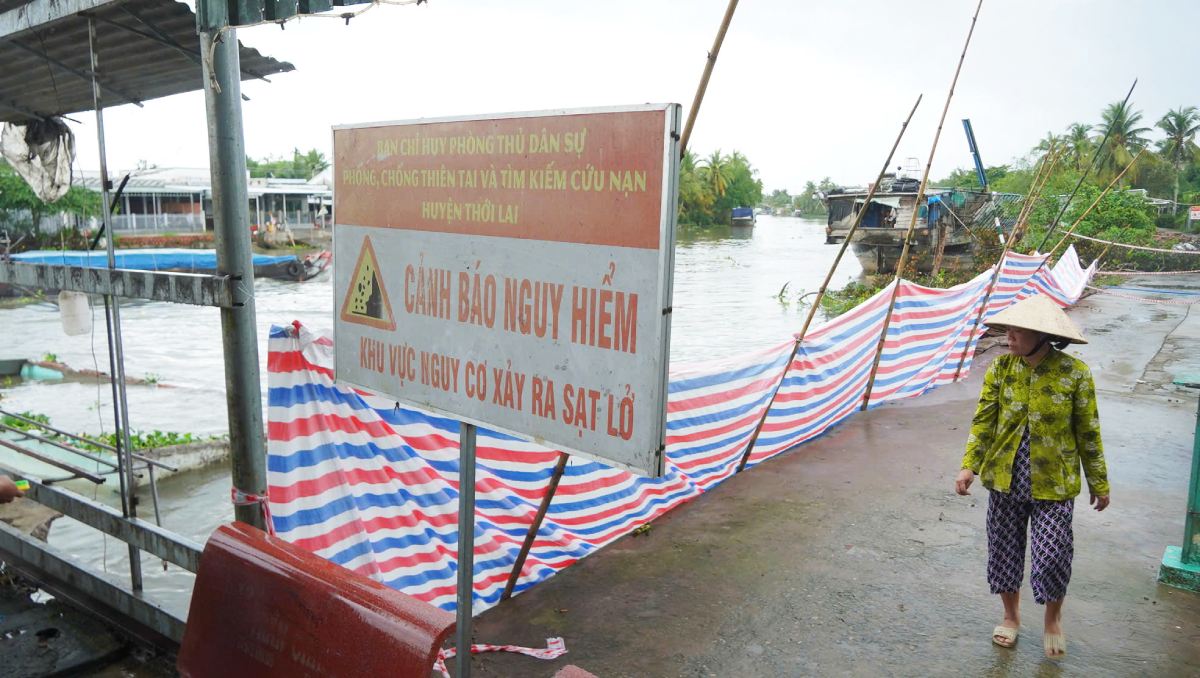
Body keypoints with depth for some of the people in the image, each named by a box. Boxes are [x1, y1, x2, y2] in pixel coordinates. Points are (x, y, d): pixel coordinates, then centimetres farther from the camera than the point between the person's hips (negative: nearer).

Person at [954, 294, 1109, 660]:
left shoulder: (1074, 372, -11)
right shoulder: (1000, 369, -5)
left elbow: (1088, 432, -3)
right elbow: (983, 420, -6)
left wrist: (1099, 482, 4)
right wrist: (969, 465, -18)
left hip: (1053, 484, -2)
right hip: (1005, 479, 3)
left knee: (1052, 557, 0)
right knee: (1004, 551, 13)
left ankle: (1053, 621, 31)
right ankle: (1011, 615, 38)